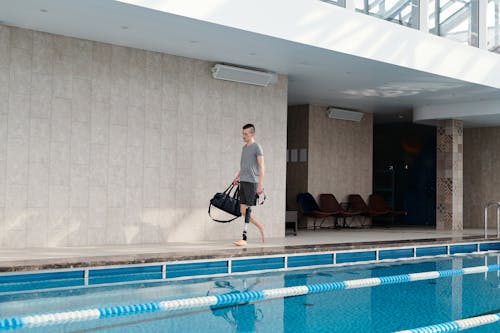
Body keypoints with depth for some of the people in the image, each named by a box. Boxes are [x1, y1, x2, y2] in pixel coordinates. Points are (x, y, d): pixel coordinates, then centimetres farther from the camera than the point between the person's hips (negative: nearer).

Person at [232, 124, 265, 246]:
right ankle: (260, 227, 24)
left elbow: (261, 167, -9)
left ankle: (244, 238, -6)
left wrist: (260, 185, -15)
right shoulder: (244, 147, 17)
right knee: (243, 211, 6)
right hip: (243, 182, 8)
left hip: (252, 182, -8)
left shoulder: (257, 147, -5)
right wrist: (237, 177, 14)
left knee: (247, 209, -8)